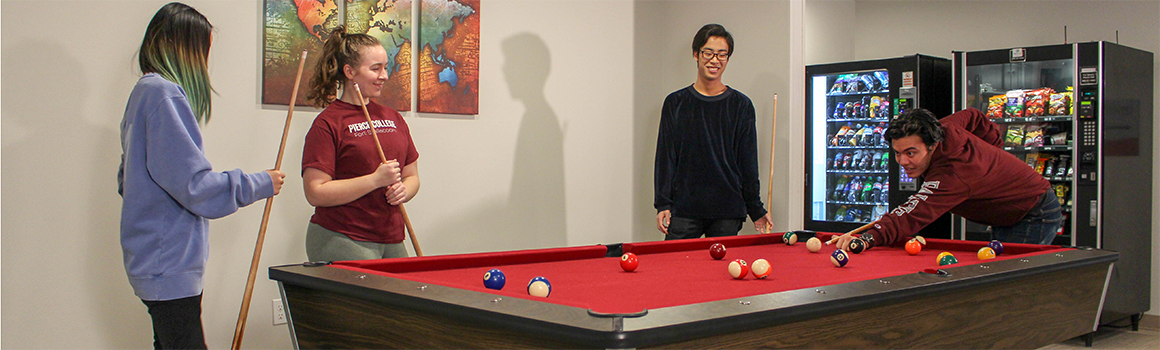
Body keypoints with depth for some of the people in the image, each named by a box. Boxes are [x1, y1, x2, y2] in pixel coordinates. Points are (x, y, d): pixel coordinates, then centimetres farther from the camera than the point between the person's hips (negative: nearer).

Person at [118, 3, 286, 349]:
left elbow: (126, 180, 23)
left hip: (158, 258, 10)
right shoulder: (165, 94, -16)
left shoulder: (144, 91, 16)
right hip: (170, 263, -10)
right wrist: (261, 183, -9)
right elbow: (195, 185, -20)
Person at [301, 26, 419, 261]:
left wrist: (403, 191, -3)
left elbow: (411, 175, 20)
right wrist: (375, 180, -19)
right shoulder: (328, 123, -7)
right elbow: (315, 193, -15)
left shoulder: (394, 118, 13)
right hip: (341, 242, -6)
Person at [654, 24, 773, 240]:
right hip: (683, 210, 0)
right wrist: (662, 204, -3)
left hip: (728, 213, 0)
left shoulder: (741, 106, 6)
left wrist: (757, 210, 5)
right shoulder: (675, 103, 6)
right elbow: (665, 156, 5)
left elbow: (748, 163, 8)